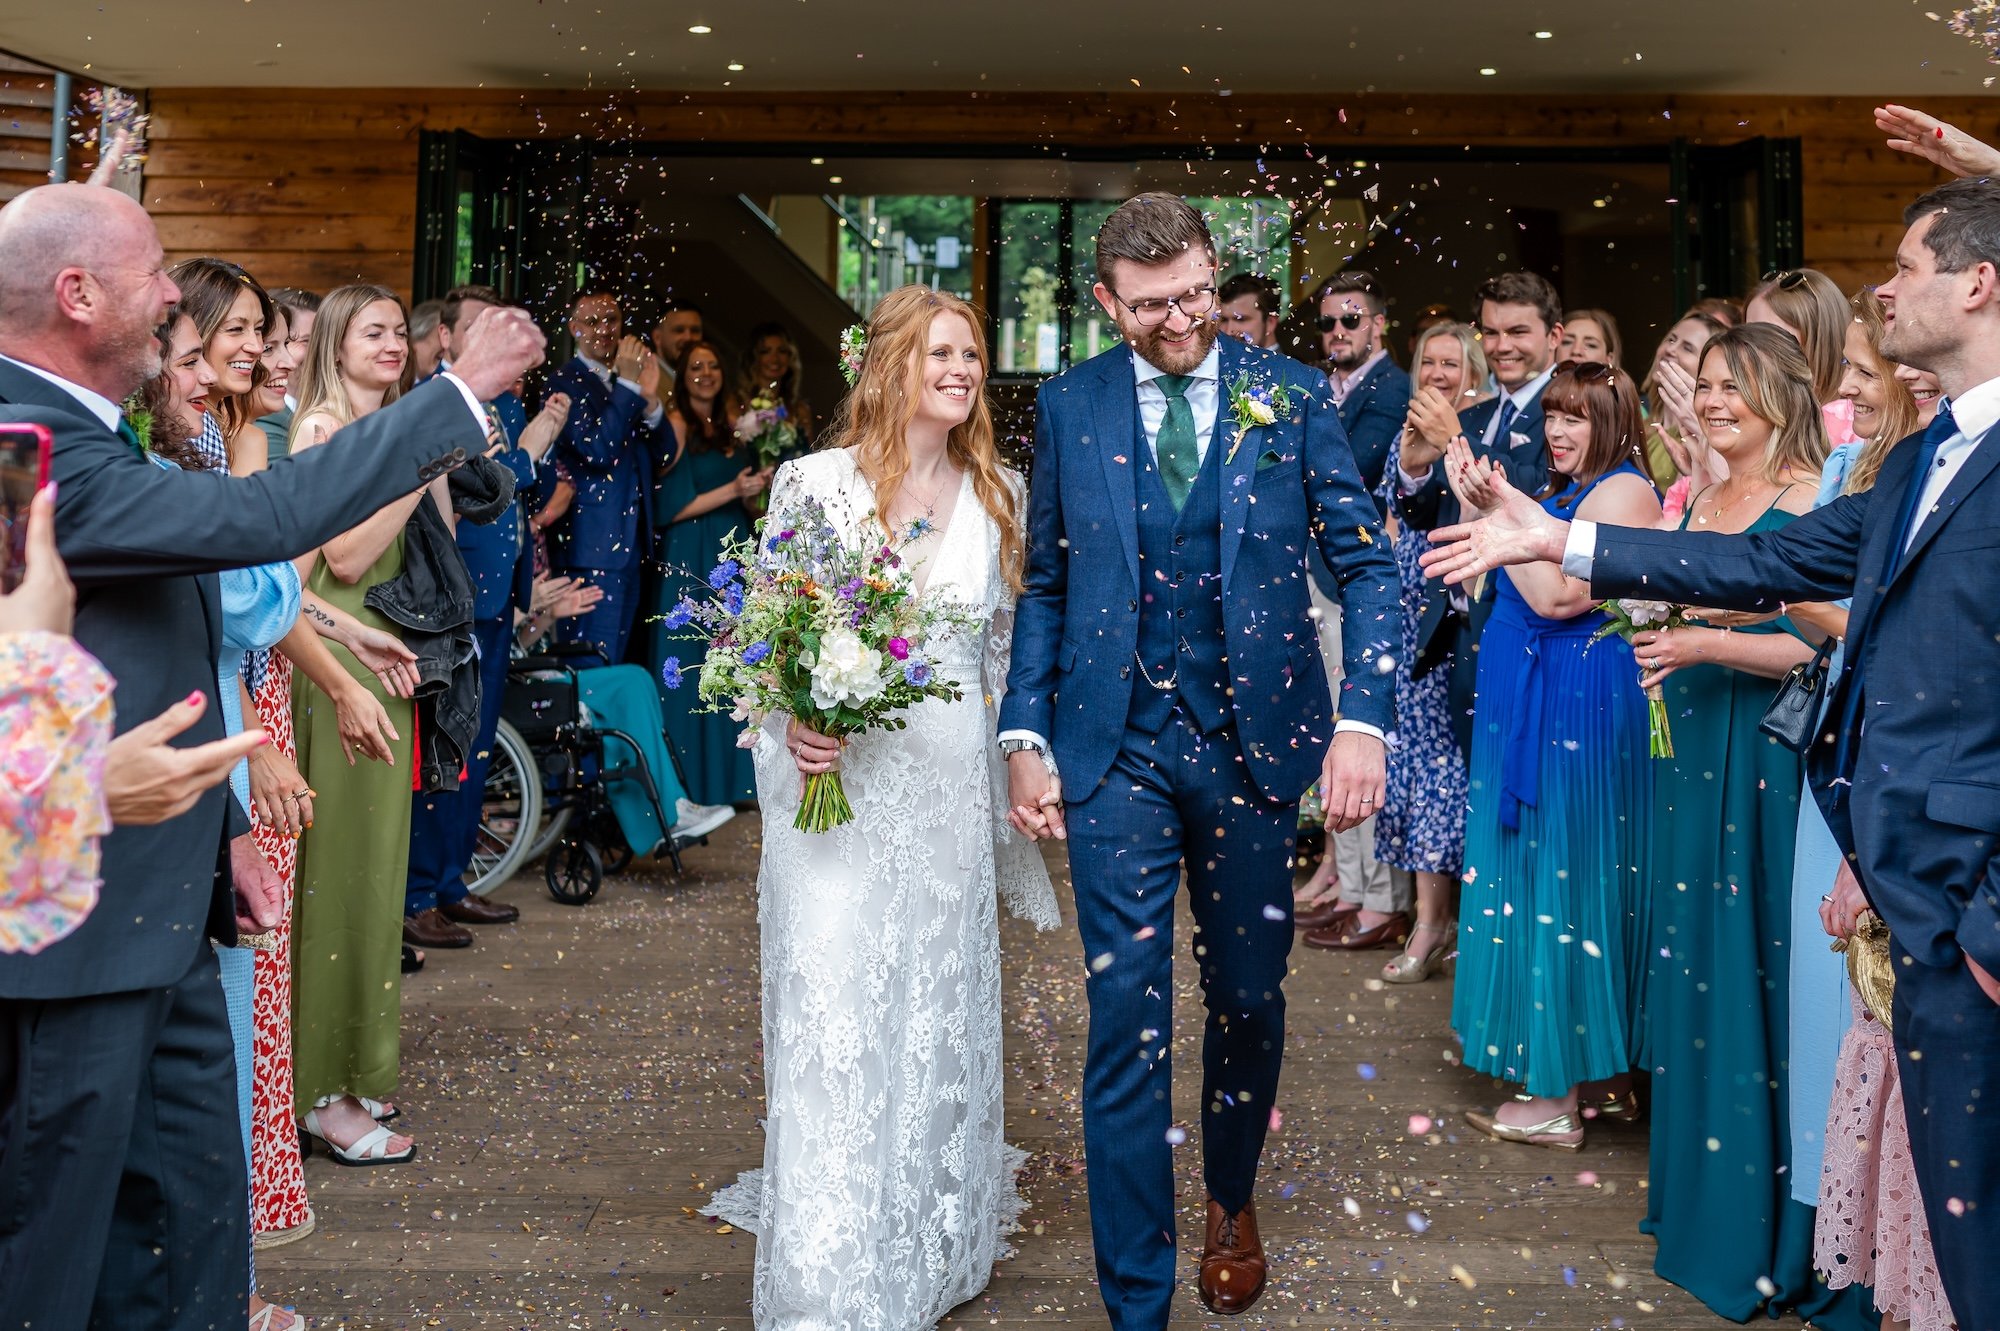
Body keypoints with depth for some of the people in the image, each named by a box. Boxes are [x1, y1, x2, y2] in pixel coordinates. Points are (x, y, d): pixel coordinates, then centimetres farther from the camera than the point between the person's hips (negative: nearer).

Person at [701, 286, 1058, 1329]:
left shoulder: (998, 492, 7)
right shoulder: (816, 480, -4)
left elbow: (1008, 642, 12)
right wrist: (794, 721, -18)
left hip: (952, 787, 4)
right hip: (837, 773, -3)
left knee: (939, 1007, 12)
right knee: (831, 1015, -3)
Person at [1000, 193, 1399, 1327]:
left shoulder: (1294, 396, -1)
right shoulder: (1068, 407, 3)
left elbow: (1366, 562, -2)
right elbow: (1045, 585, 7)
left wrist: (1363, 719, -14)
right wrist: (1026, 734, -1)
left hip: (1254, 739, 1)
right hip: (1115, 746, 0)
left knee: (1249, 998, 15)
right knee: (1127, 1018, -1)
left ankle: (1234, 1204, 43)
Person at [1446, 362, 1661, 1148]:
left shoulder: (1622, 493, -14)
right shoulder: (1564, 492, 16)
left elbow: (1557, 596, -22)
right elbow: (1494, 583, 14)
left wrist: (1500, 510, -17)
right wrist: (1475, 503, 4)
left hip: (1579, 710, -10)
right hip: (1536, 704, 10)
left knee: (1563, 883, -3)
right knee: (1544, 873, 13)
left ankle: (1560, 1099, 7)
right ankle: (1602, 1075, 24)